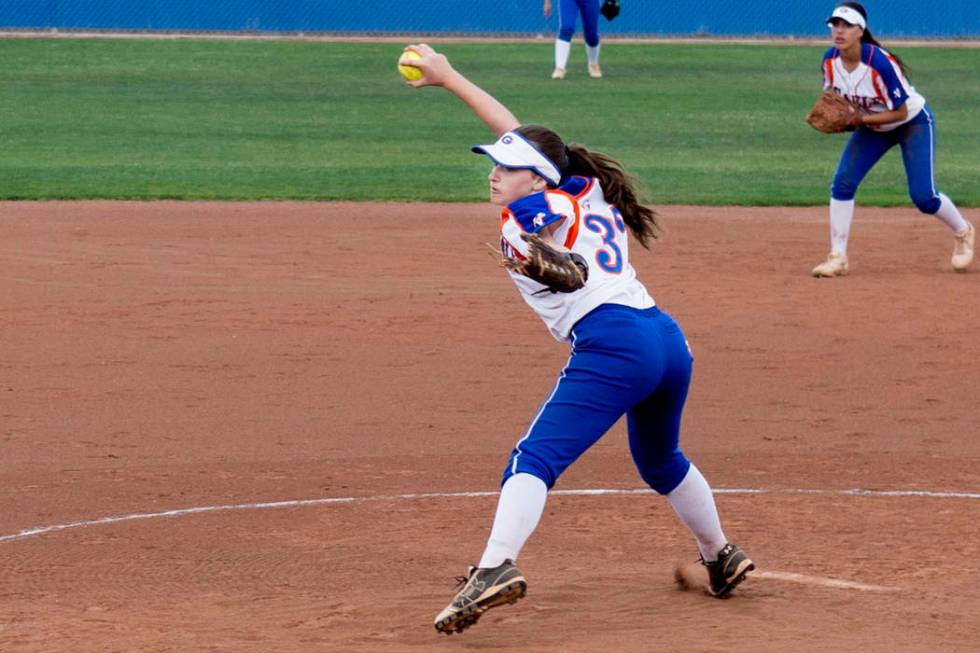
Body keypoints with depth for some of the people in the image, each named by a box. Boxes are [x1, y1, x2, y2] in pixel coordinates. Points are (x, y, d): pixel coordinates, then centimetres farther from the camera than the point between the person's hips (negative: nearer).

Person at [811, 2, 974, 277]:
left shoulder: (881, 63, -35)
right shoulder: (830, 60, -16)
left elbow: (901, 112, -27)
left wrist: (861, 119, -33)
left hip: (913, 123, -6)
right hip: (872, 128, 6)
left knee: (923, 197, -9)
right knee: (842, 183, -11)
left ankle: (963, 233, 22)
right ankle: (837, 258, -4)